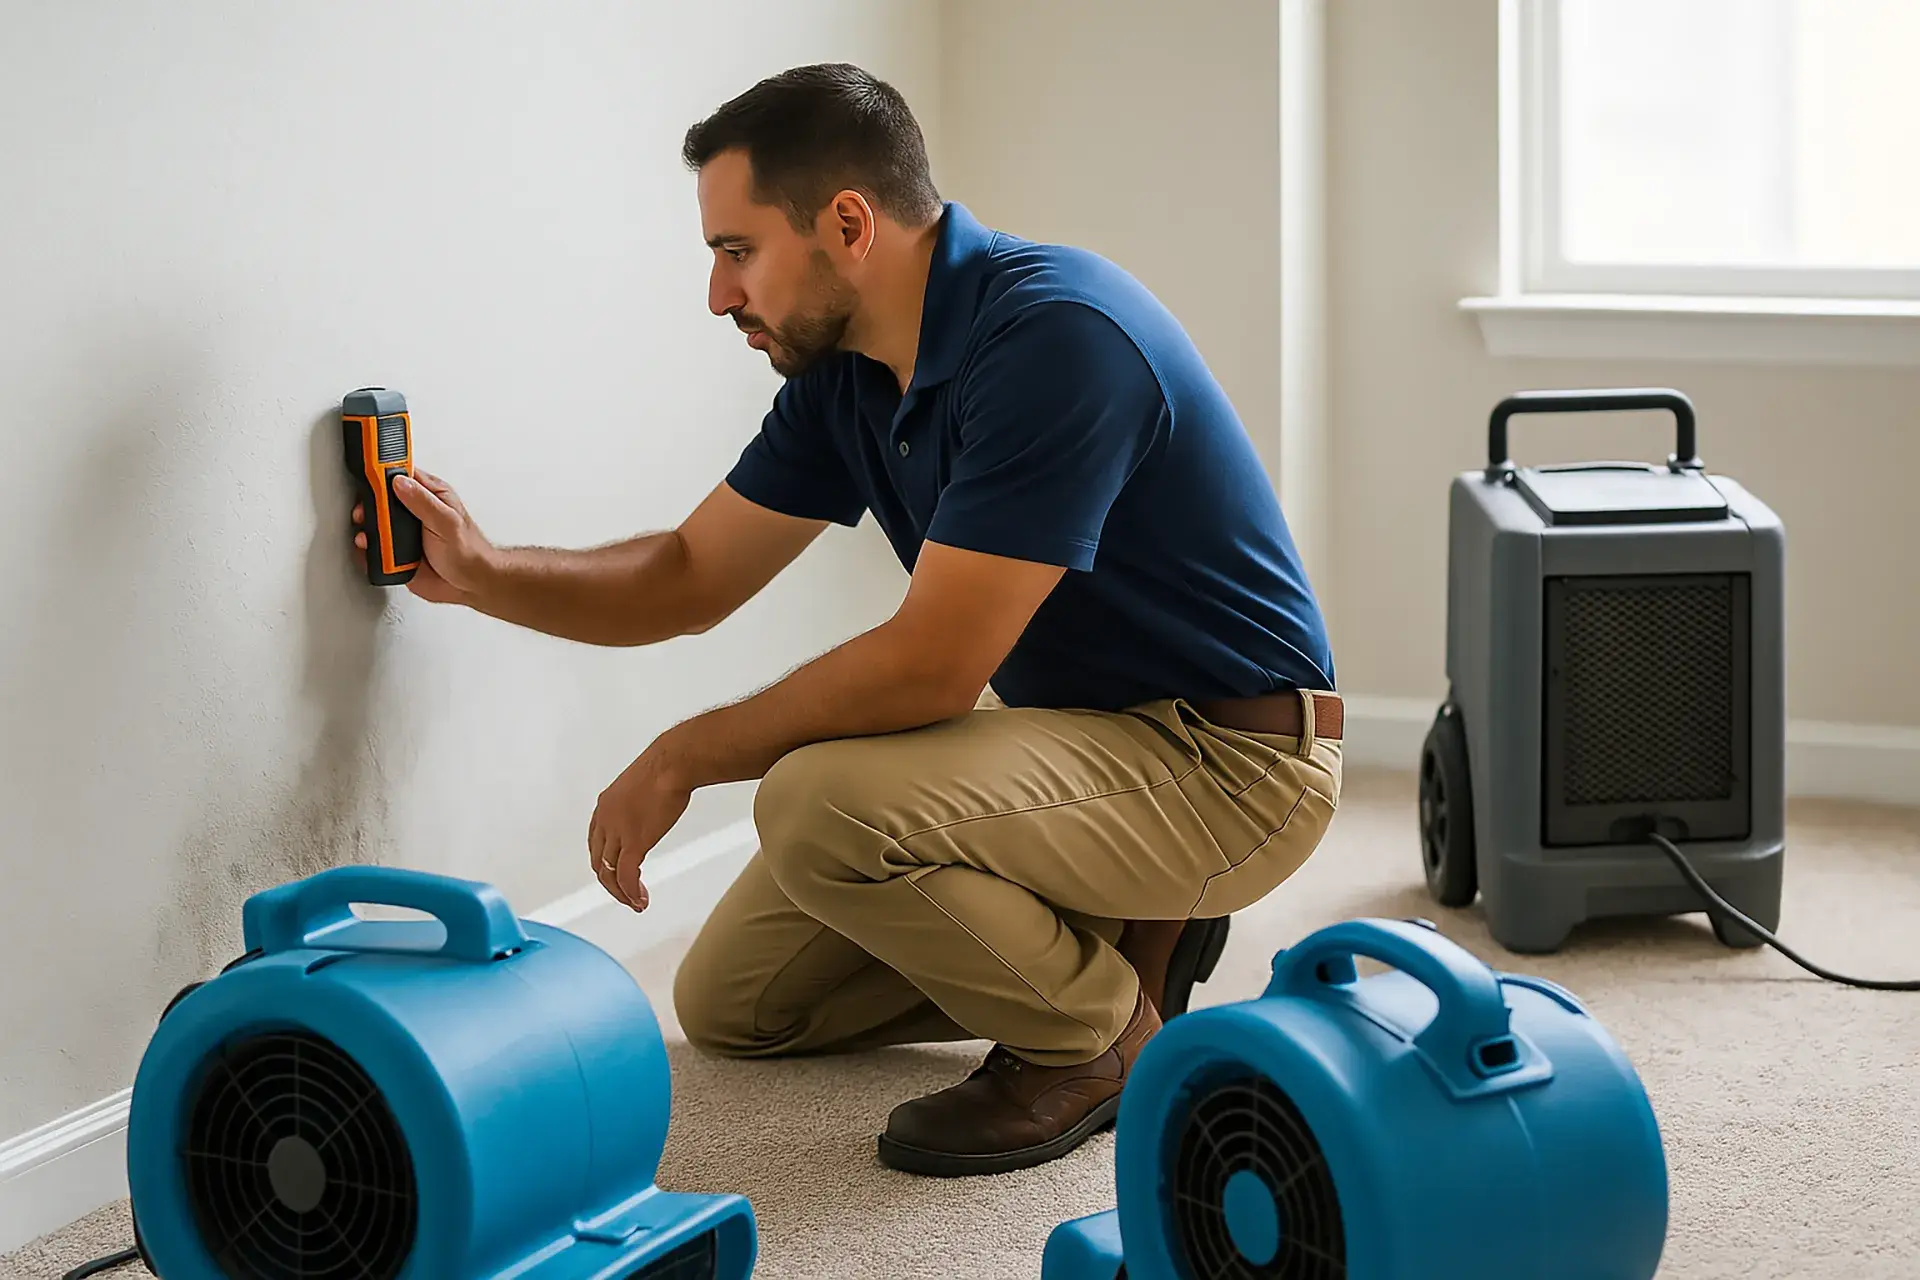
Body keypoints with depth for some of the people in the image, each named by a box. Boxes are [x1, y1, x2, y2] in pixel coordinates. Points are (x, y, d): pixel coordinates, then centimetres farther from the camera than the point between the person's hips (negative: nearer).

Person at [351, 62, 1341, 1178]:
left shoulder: (1053, 335, -26)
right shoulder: (847, 370, 2)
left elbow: (932, 664, -27)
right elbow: (693, 579, 14)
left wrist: (686, 756, -16)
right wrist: (482, 574, 0)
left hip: (1228, 754, -9)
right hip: (1073, 728, 9)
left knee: (820, 801, -32)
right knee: (732, 1002, 11)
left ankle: (1101, 1038, -7)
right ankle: (1113, 936, 16)